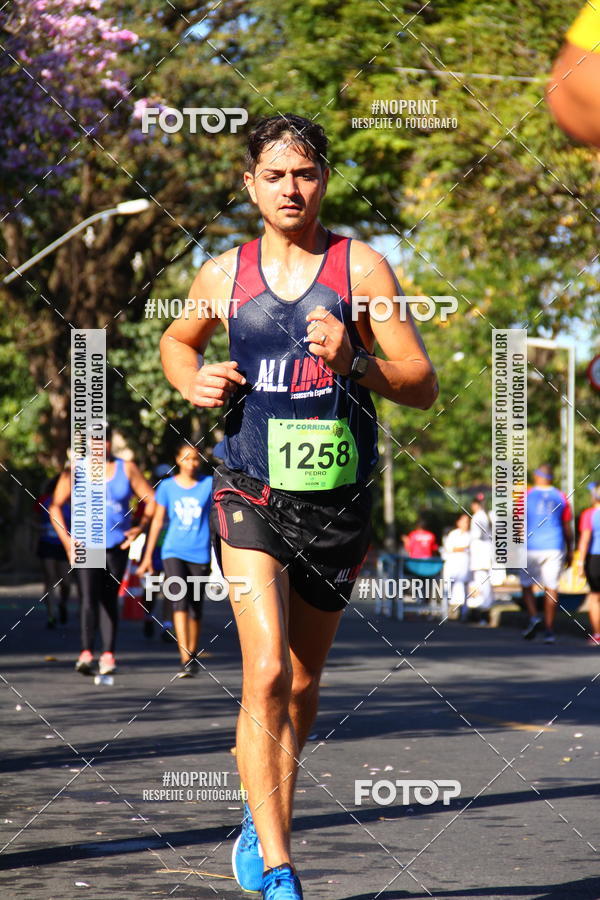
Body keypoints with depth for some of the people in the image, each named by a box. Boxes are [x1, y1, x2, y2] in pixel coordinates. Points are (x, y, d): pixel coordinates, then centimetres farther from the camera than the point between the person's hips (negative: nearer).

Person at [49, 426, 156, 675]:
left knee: (109, 599, 7)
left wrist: (141, 527, -5)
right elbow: (55, 506, 4)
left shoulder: (126, 469, 6)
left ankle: (108, 655, 11)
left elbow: (151, 499, 10)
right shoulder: (76, 472, 3)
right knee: (88, 597, -16)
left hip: (116, 544, 2)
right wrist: (66, 540, -7)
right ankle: (86, 654, -23)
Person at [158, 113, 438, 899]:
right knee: (266, 673, -17)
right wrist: (194, 382, 4)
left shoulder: (361, 266, -1)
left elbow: (423, 387, -2)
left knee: (303, 682, 13)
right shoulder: (223, 275, 5)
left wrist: (354, 361, -21)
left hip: (338, 501, 1)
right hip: (252, 493, -1)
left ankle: (261, 826, 36)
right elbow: (177, 340, 26)